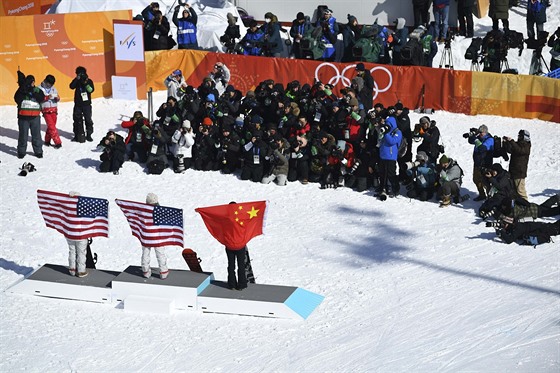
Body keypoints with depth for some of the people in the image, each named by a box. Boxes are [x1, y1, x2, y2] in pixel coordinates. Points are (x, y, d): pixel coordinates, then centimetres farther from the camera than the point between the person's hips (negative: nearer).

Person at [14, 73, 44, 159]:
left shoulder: (37, 90, 5)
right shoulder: (21, 90, 2)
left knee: (36, 134, 4)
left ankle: (38, 151, 14)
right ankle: (21, 151, 13)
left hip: (35, 117, 1)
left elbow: (41, 98, -13)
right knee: (23, 135, 3)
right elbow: (17, 99, -14)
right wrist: (23, 91, -23)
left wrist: (32, 93, -23)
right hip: (23, 116, -1)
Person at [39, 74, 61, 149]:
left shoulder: (53, 89, 10)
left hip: (54, 110, 5)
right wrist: (47, 97, -23)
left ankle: (47, 141, 22)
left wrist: (57, 98, -7)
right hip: (46, 110, -5)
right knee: (51, 127, -10)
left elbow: (57, 97, 17)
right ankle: (58, 142, -10)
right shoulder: (40, 89, -3)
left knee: (51, 126, 8)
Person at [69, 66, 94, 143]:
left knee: (88, 119, -1)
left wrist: (86, 84, -26)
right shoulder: (77, 81, 2)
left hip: (86, 104, -1)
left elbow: (91, 90, -14)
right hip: (78, 104, 1)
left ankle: (89, 135, 8)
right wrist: (77, 79, -24)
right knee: (77, 120, 6)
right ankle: (77, 135, 15)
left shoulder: (89, 81, 0)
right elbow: (71, 86, -16)